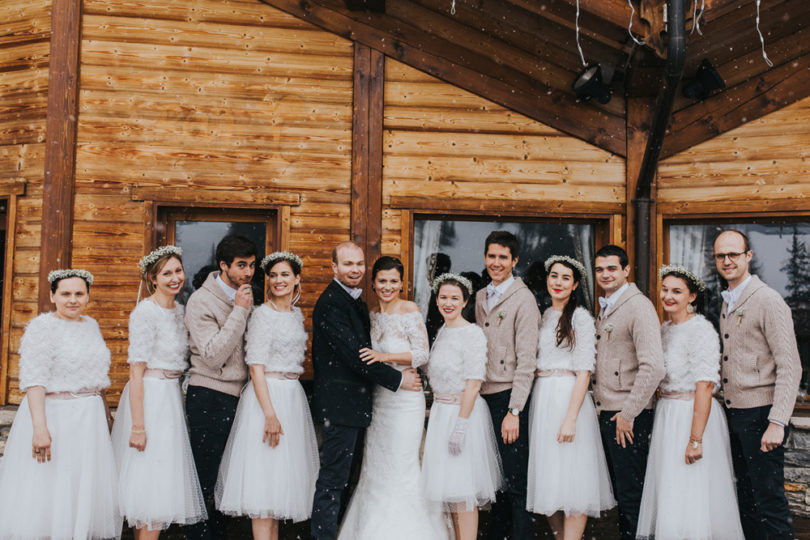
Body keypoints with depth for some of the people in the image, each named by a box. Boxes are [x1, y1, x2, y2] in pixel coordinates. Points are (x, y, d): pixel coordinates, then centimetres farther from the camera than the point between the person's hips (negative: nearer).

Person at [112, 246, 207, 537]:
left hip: (171, 398, 8)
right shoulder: (145, 311, -14)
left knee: (162, 488, 11)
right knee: (153, 485, -5)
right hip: (149, 398, -8)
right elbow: (136, 372, -16)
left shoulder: (178, 309, 11)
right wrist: (138, 425, -19)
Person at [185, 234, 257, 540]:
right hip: (210, 398, -7)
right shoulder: (202, 301, -10)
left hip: (238, 396, 7)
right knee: (204, 477, -1)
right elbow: (213, 356, -19)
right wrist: (240, 311, -19)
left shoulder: (244, 297, 11)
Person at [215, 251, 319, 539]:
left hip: (293, 397, 8)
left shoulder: (297, 314, 13)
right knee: (263, 476, -6)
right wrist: (270, 413, -22)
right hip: (267, 395, -7)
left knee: (281, 476, 11)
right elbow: (256, 366, -15)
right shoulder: (263, 314, -9)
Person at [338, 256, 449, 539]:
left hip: (404, 398, -6)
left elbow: (422, 354, -14)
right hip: (378, 397, 6)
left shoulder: (410, 311, -9)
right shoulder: (373, 316, 10)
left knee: (401, 465, -3)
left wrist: (385, 357, -23)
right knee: (375, 466, 9)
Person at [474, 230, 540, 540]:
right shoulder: (480, 298, 14)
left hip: (510, 397, -6)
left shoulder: (523, 299, -8)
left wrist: (514, 412, -17)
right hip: (484, 395, 6)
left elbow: (526, 360, -13)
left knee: (515, 479, -3)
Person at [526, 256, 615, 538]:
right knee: (547, 481, 8)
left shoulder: (580, 317, -5)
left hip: (569, 398, -6)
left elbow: (584, 373, -11)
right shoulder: (542, 317, 14)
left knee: (571, 481, -5)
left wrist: (571, 418, -19)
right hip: (541, 400, 6)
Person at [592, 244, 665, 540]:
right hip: (607, 412, 9)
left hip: (628, 416, -9)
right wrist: (601, 406, 14)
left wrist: (628, 412, -19)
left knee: (631, 494, -3)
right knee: (619, 491, 15)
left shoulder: (638, 306, -12)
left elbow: (653, 367, -21)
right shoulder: (605, 308, 16)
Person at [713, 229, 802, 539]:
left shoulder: (768, 301, -10)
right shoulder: (727, 304, 14)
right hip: (733, 414, 8)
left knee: (769, 501, -5)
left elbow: (790, 367, -15)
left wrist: (777, 423, -21)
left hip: (760, 415, -8)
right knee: (745, 499, 13)